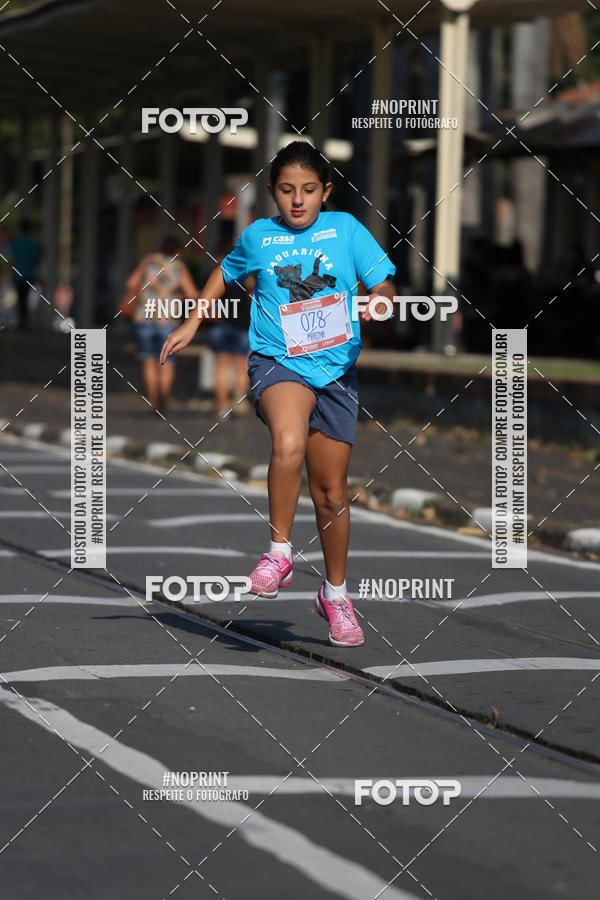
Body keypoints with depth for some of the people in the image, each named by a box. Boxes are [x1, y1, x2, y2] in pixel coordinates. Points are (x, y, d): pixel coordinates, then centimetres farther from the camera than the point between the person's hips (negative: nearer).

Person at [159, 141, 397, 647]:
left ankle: (335, 594, 28)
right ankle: (280, 552, -17)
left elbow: (382, 282, 2)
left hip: (336, 371, 1)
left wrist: (380, 300, -21)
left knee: (331, 492, 8)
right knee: (289, 443, -34)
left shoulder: (346, 229, 3)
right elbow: (227, 273, 26)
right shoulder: (258, 236, 6)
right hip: (277, 362, -1)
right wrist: (192, 325, 22)